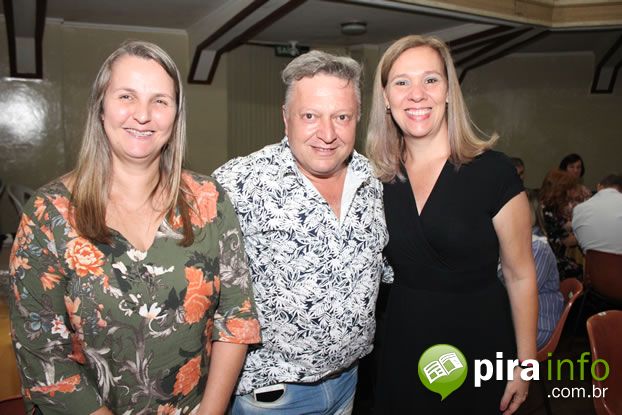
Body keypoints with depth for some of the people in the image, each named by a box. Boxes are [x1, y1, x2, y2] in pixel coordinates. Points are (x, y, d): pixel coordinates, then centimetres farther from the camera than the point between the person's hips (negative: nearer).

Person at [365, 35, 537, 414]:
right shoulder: (379, 177, -4)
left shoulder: (493, 172, -15)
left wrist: (525, 364, -5)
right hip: (404, 344, 3)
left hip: (477, 341, -3)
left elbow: (520, 276, -8)